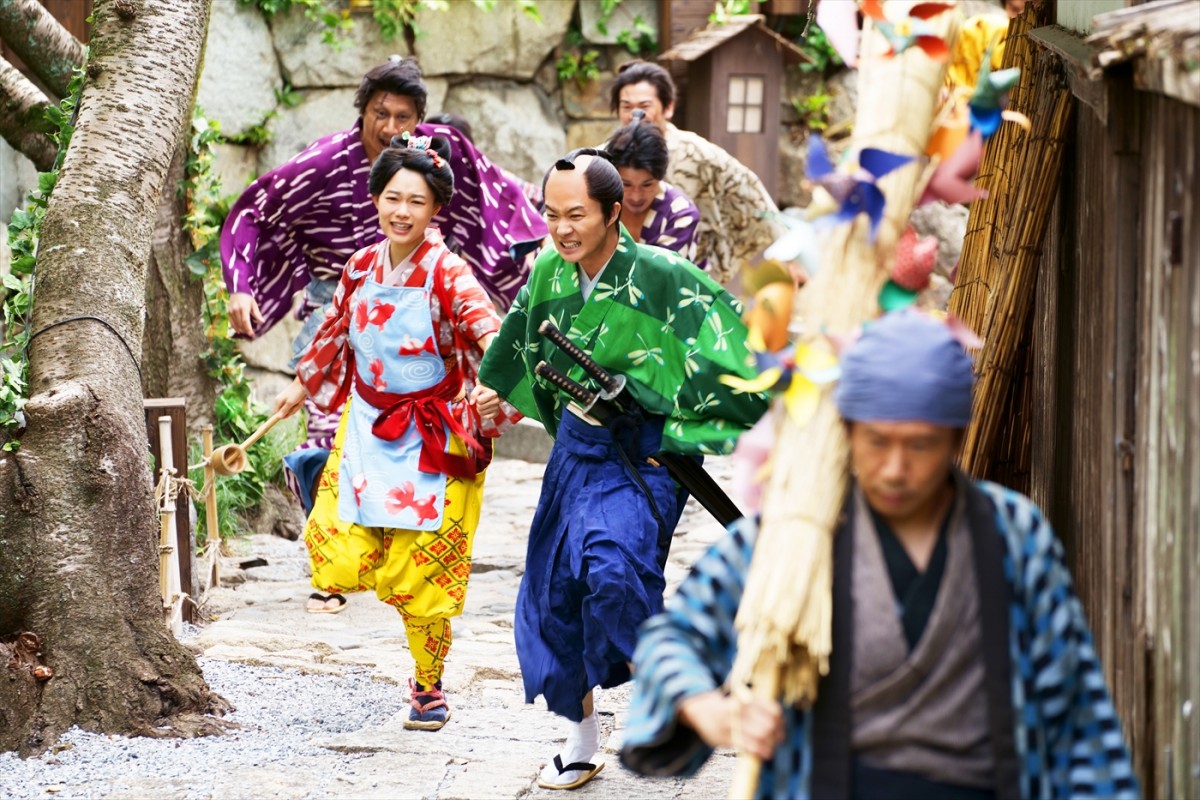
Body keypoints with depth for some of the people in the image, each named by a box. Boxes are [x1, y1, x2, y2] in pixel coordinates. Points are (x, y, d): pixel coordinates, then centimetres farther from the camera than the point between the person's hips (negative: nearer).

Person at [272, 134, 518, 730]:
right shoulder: (360, 268, 2)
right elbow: (335, 330, 20)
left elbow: (491, 335, -29)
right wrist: (303, 385, 31)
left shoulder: (447, 274, -15)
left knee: (422, 574, -1)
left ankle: (428, 686, 18)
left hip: (432, 439, -4)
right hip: (368, 428, 4)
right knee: (342, 557, -9)